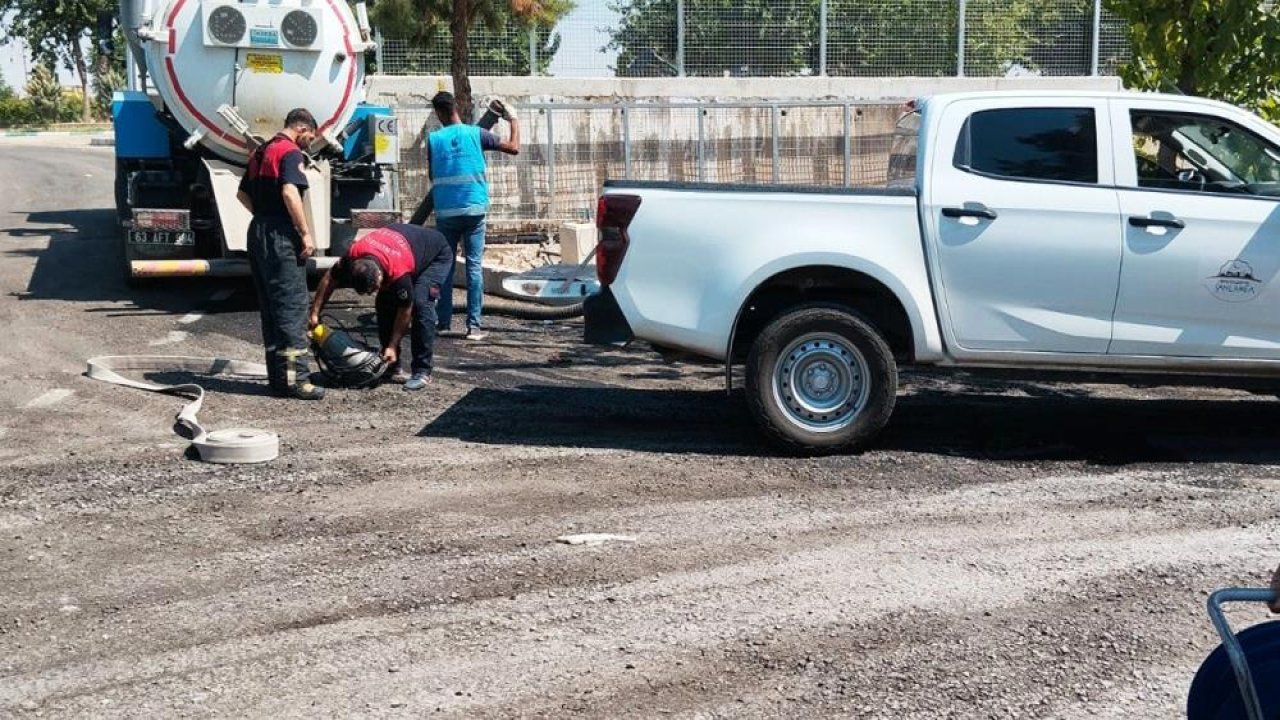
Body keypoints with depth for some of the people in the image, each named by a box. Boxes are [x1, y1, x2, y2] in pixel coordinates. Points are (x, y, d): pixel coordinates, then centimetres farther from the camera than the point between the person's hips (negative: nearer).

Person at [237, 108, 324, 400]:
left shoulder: (261, 152, 19)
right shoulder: (291, 152, -10)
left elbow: (243, 194, 26)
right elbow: (290, 193, -24)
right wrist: (306, 233, -20)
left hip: (258, 232, 9)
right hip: (280, 236, -9)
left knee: (269, 307, 12)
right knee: (292, 306, -8)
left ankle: (277, 375, 16)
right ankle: (294, 378, -10)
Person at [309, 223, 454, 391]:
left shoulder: (399, 273, -42)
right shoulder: (354, 256, -27)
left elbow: (405, 312, -27)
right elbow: (329, 279, -10)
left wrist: (392, 346, -21)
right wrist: (314, 313, -12)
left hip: (438, 255, -7)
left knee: (420, 304, -25)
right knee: (384, 303, -5)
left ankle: (422, 371, -19)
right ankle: (392, 367, 4)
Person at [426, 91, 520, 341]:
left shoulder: (434, 139, 1)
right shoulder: (475, 134, -2)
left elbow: (432, 176, 10)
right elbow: (514, 148, 2)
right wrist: (513, 121, 16)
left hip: (446, 212, 1)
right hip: (474, 210, -1)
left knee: (445, 266, 12)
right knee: (474, 266, 0)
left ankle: (444, 322, 13)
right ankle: (474, 326, -5)